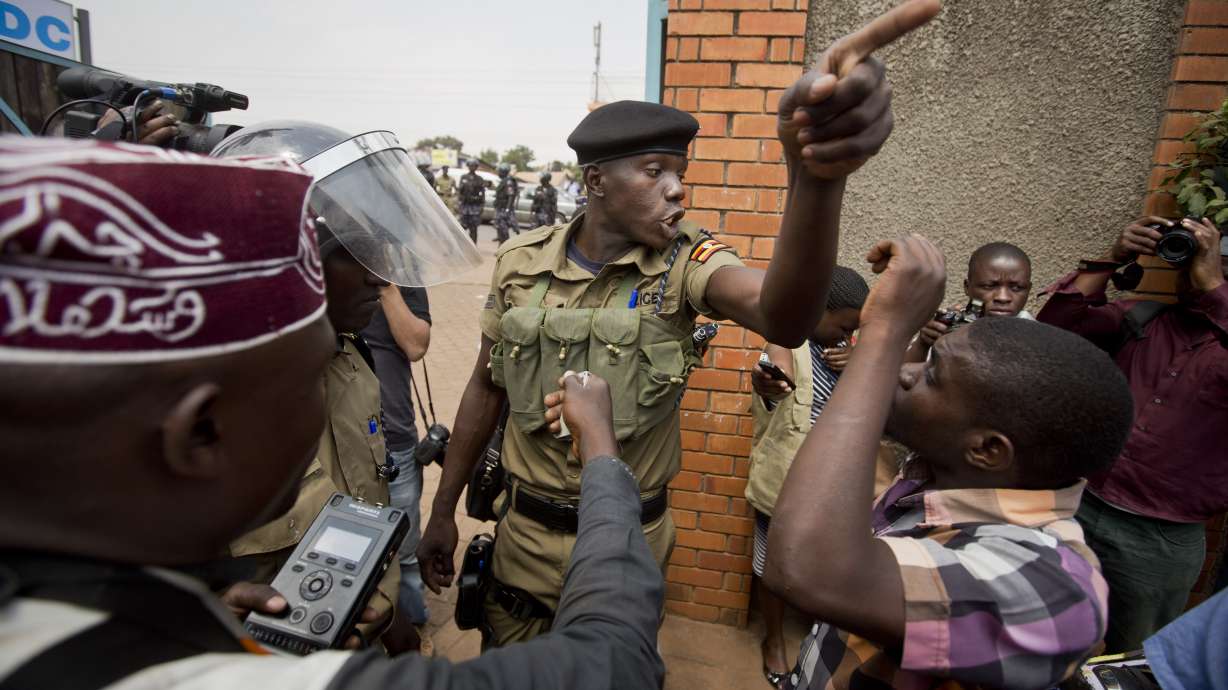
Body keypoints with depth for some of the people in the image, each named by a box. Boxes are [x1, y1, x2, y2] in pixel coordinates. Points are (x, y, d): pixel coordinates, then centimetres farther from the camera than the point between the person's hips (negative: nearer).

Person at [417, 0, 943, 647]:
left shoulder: (684, 261, -16)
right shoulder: (519, 261, -8)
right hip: (526, 530, 2)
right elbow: (485, 388, 2)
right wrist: (442, 510, 6)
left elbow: (783, 318, -38)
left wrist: (816, 175, -56)